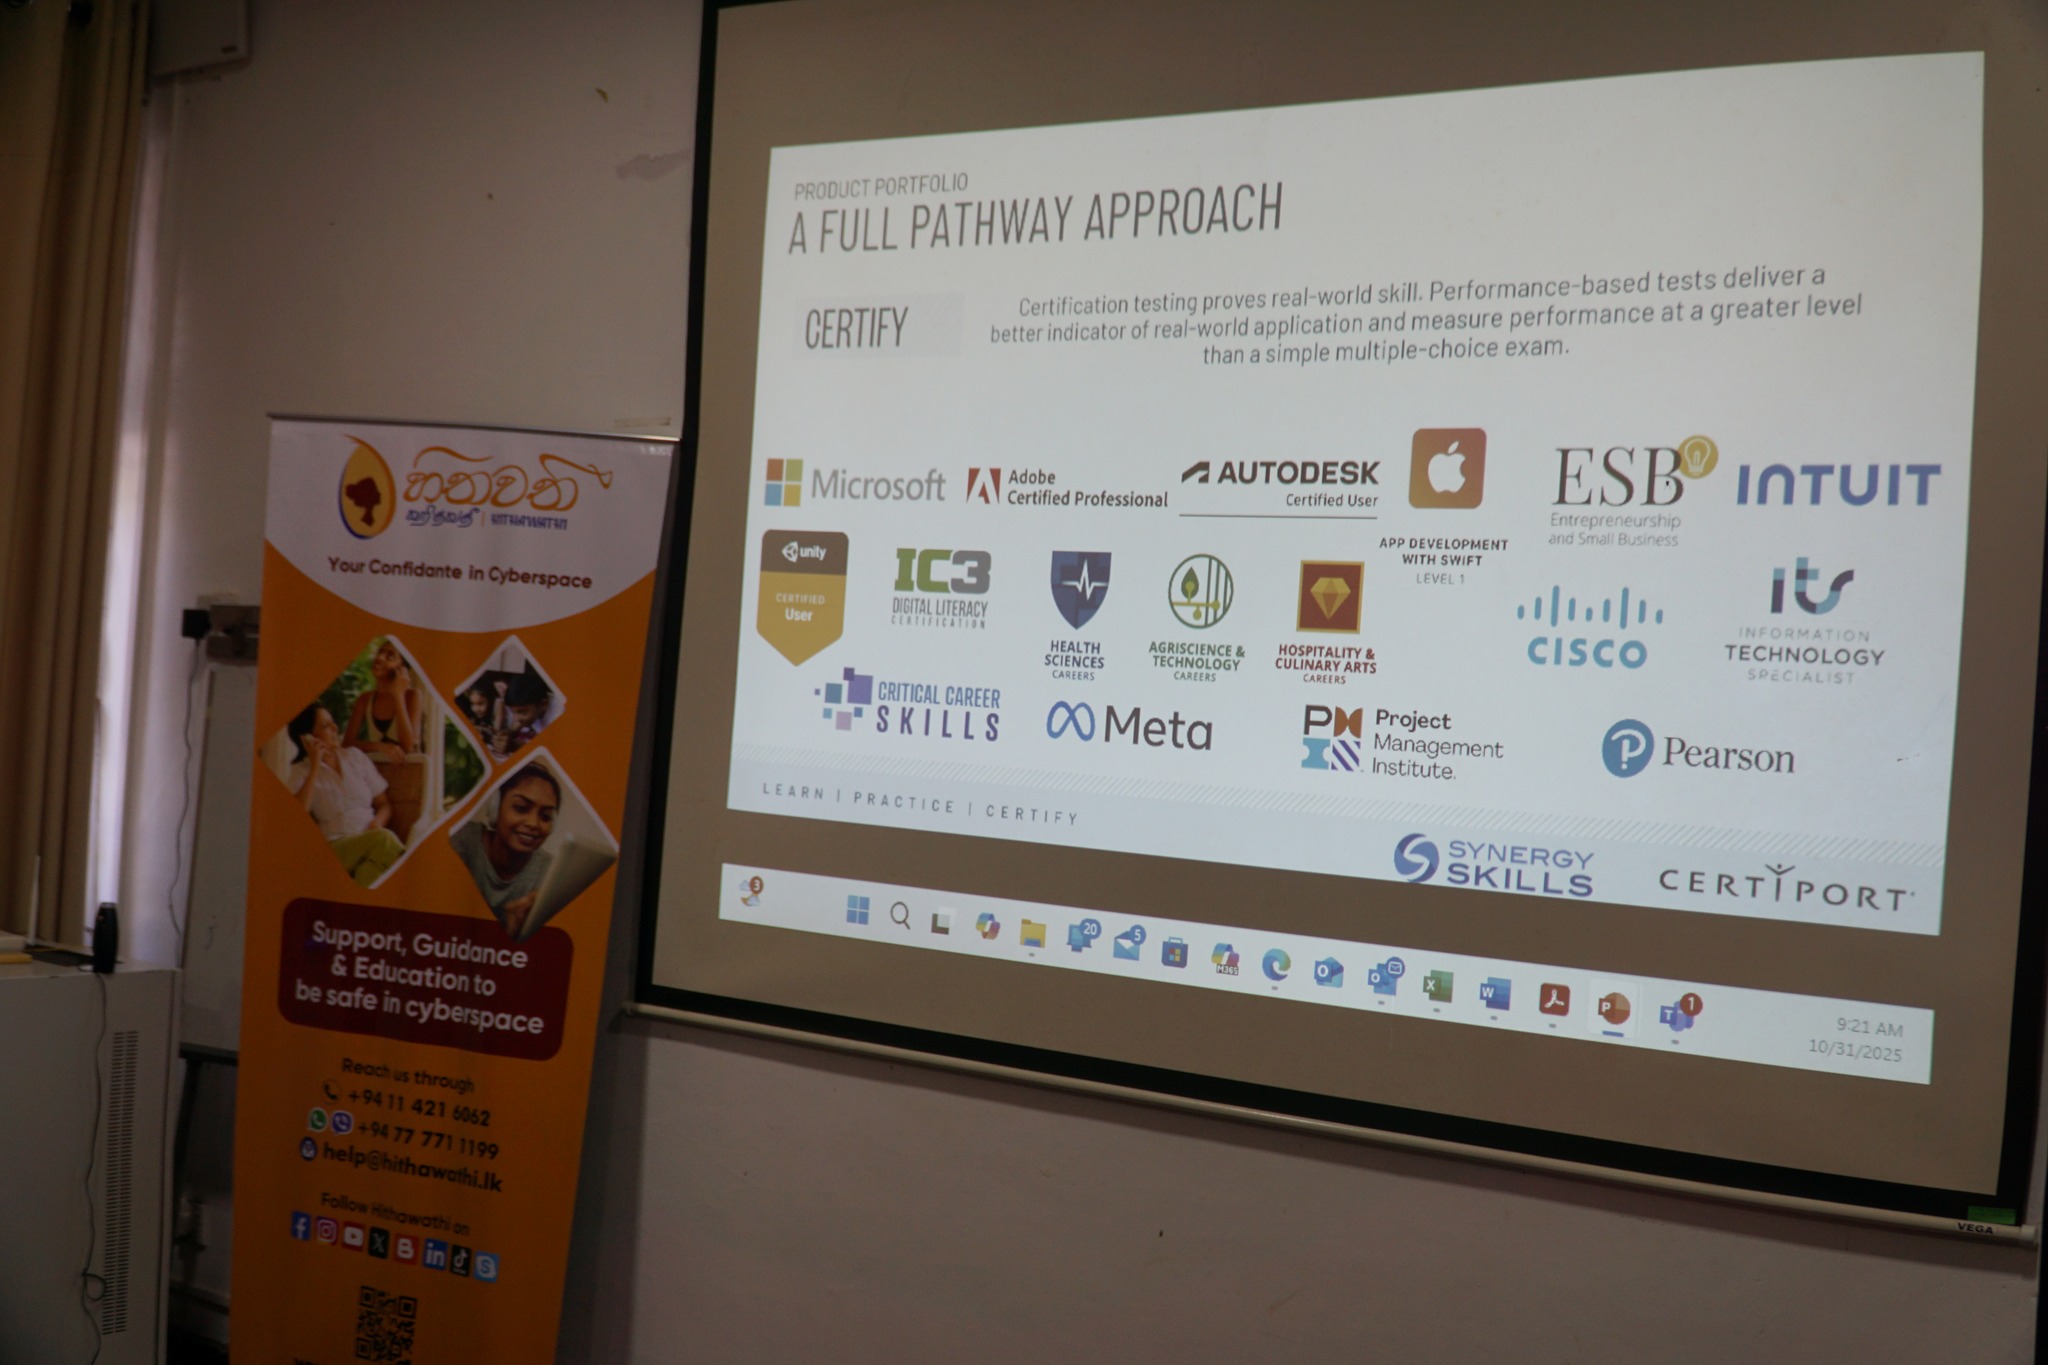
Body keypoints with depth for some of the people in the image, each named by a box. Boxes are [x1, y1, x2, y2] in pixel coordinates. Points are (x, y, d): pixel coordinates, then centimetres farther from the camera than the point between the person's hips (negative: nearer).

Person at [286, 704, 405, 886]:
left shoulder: (355, 756, 18)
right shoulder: (300, 773, 8)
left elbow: (384, 803, 20)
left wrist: (378, 822, -5)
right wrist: (315, 767, -7)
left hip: (370, 836, 3)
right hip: (335, 846, -3)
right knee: (383, 839, -35)